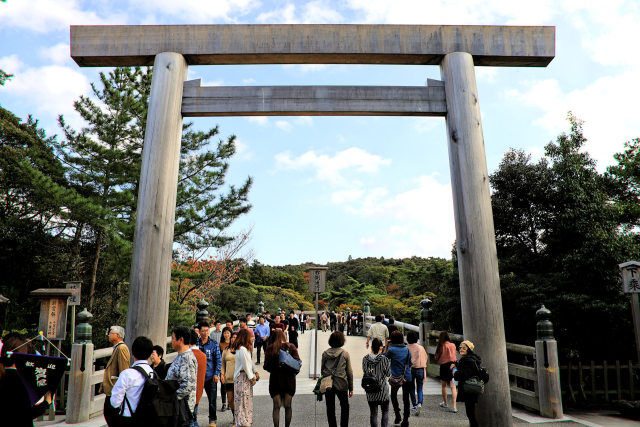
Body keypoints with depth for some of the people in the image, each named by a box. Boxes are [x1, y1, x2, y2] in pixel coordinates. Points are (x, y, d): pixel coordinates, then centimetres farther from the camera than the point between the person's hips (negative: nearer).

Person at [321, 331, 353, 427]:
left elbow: (322, 370, 5)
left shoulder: (325, 353, -1)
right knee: (345, 406, 18)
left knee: (330, 408, 12)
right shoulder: (345, 353, -7)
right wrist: (351, 388, 4)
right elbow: (349, 372, -4)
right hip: (341, 384, -1)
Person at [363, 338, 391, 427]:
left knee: (373, 413, 12)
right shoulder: (384, 359, -15)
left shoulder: (365, 359, -5)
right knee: (385, 411, 14)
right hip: (382, 389, -2)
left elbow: (364, 371, 7)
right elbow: (388, 374, -7)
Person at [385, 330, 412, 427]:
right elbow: (410, 364, 13)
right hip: (407, 378, 3)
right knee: (406, 398, 11)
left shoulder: (391, 350, -11)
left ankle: (397, 414, 11)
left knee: (393, 395, 19)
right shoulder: (407, 350, 2)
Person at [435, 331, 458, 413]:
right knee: (453, 386, -1)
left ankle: (445, 403, 31)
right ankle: (454, 407, -10)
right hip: (453, 365, 2)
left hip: (444, 366, -2)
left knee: (444, 385, 17)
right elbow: (454, 356, 15)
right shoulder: (453, 345, 2)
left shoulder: (441, 346, -7)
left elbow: (437, 357, -1)